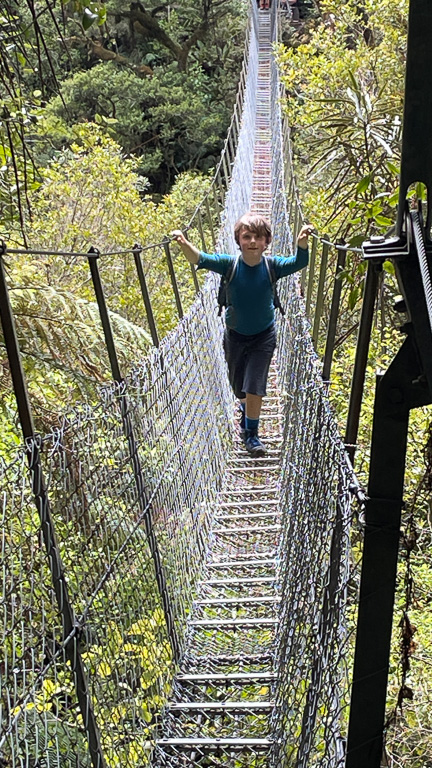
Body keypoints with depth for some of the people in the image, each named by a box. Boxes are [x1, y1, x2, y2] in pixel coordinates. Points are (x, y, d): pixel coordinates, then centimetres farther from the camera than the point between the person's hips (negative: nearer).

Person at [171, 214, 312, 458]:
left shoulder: (272, 266, -16)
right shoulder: (230, 264, -17)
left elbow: (299, 263, -32)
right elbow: (200, 259, -31)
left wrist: (302, 243, -54)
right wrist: (184, 243, -52)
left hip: (263, 337, -2)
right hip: (235, 335, 2)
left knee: (254, 386, -5)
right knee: (239, 385, 19)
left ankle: (251, 433, 13)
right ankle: (247, 412, 52)